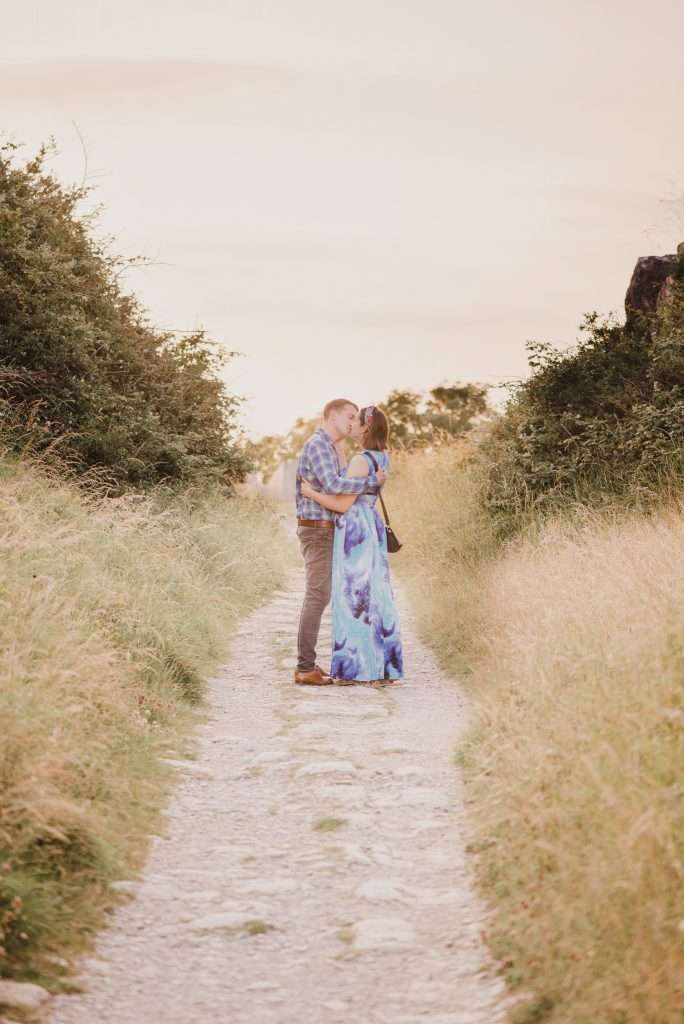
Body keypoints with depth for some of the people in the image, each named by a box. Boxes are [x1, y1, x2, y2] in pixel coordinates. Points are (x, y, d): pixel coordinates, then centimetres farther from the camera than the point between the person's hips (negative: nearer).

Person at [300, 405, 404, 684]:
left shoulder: (361, 460, -17)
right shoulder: (382, 458, 12)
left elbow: (343, 505, -17)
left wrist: (310, 493, -8)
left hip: (354, 531, -9)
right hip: (372, 528, 9)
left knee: (354, 597, -5)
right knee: (374, 596, 9)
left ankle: (357, 668, -4)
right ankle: (381, 666, 10)